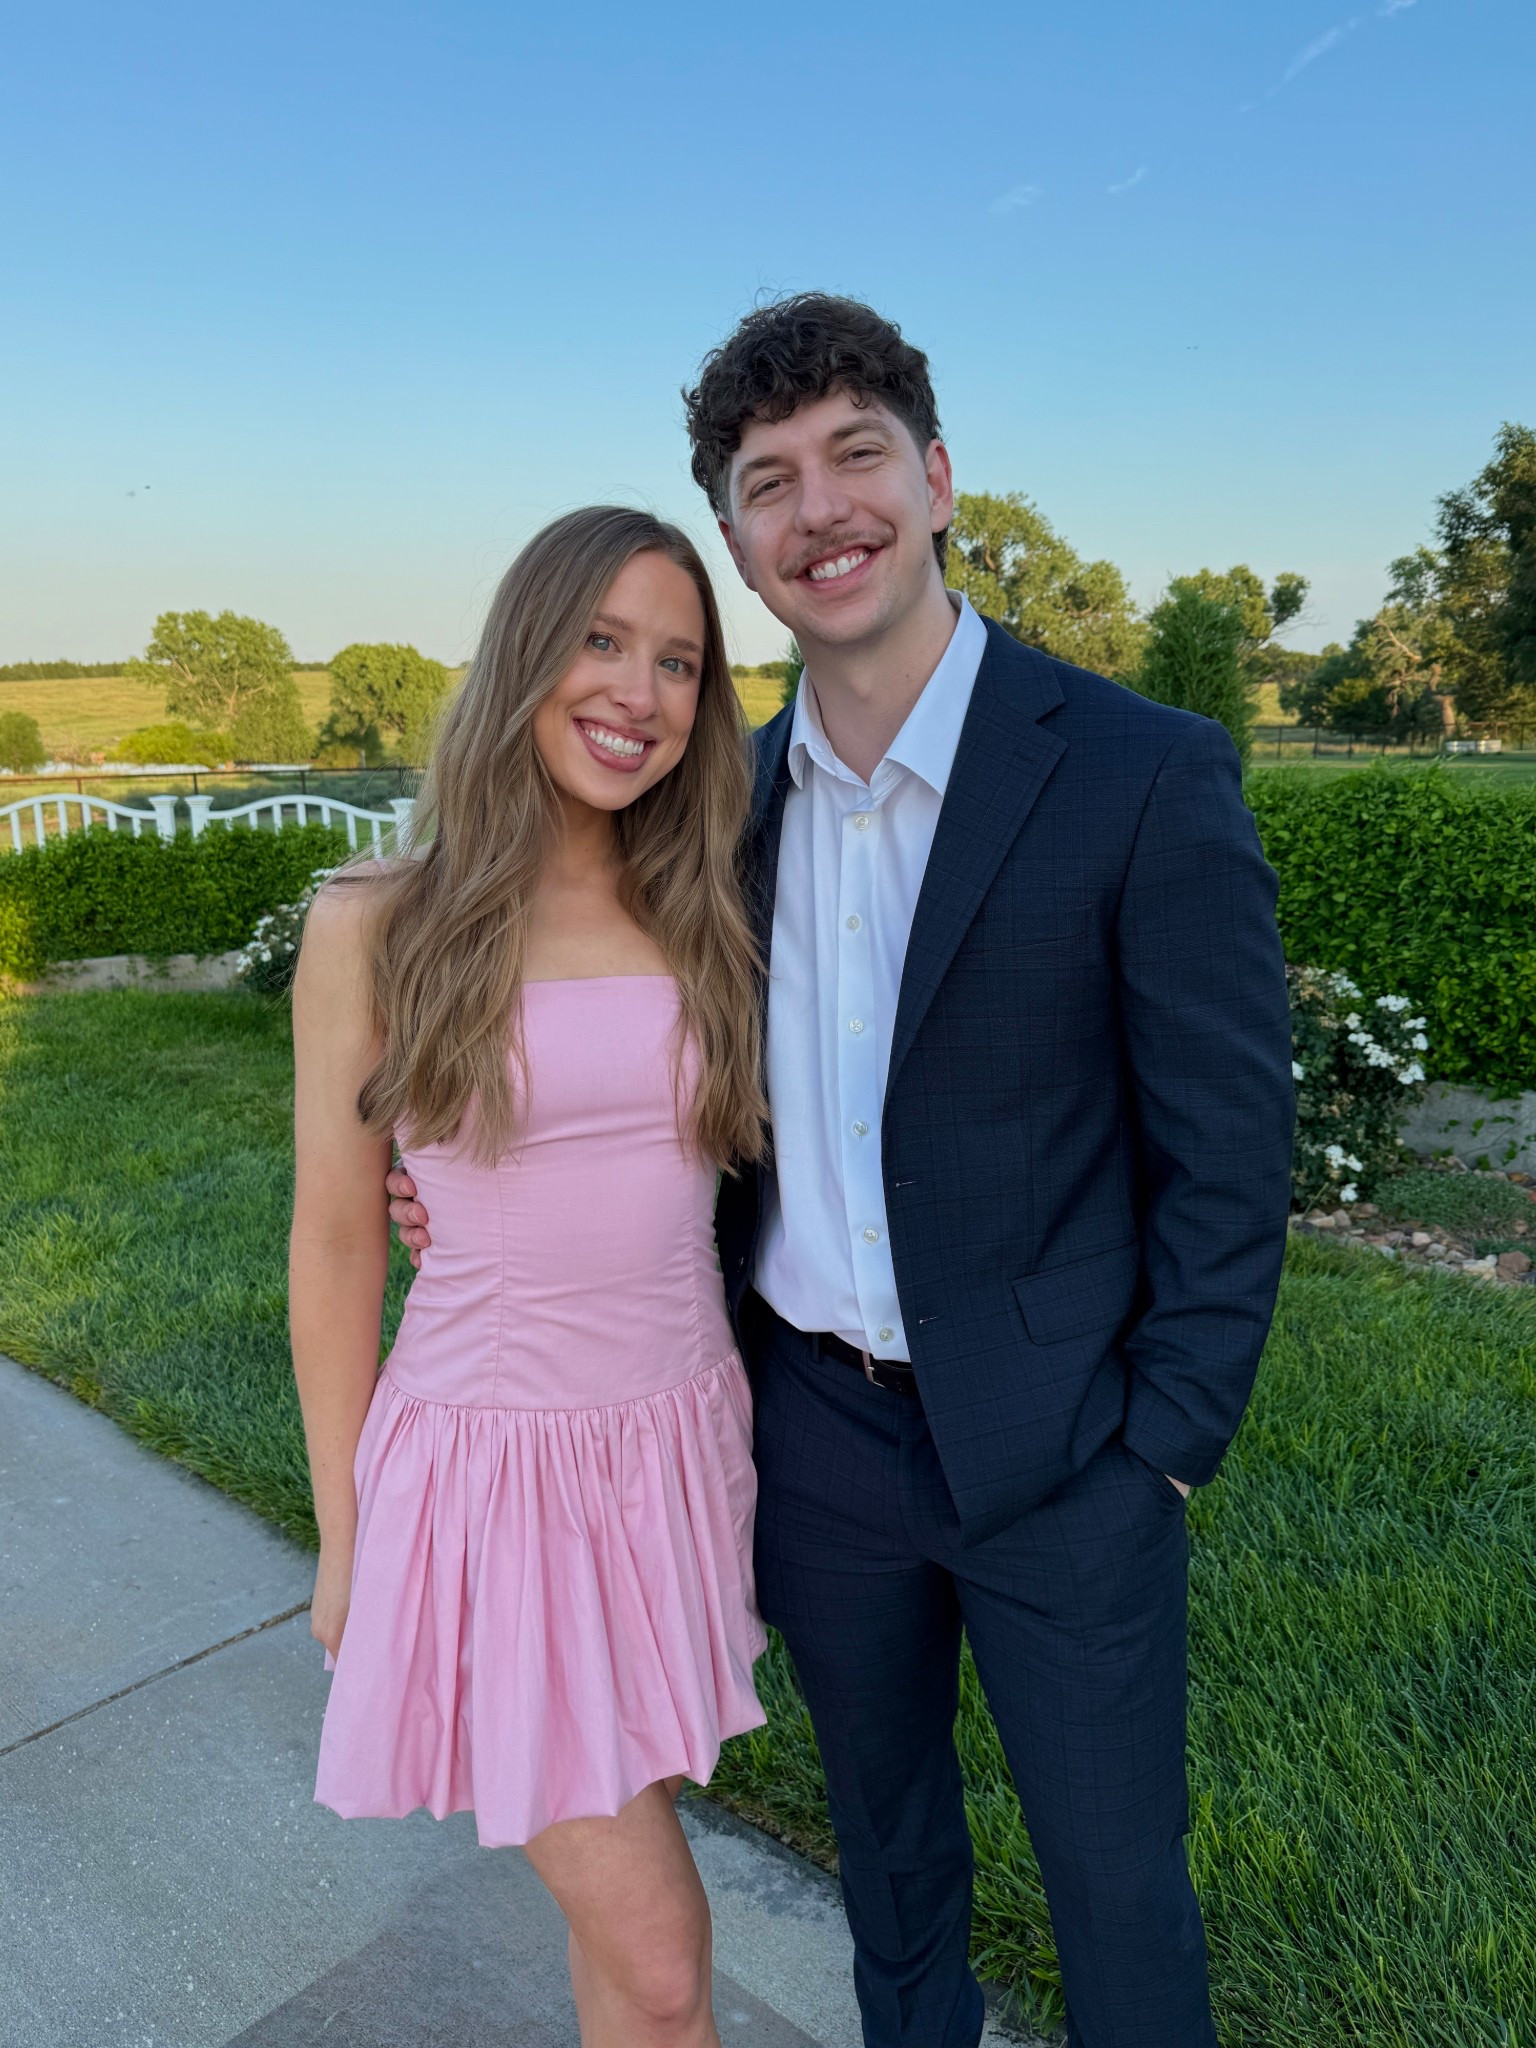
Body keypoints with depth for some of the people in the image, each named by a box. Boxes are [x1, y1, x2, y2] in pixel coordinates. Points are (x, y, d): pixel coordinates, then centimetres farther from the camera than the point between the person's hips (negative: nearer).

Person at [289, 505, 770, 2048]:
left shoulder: (699, 916, 2)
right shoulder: (376, 925, -9)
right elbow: (336, 1244, -3)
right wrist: (342, 1535, 3)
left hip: (680, 1445, 4)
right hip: (490, 1468, -3)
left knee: (612, 1880, 22)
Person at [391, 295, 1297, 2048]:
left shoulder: (1144, 775, -15)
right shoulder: (739, 791, 1)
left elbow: (1226, 1153, -11)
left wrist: (1161, 1445, -10)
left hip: (1053, 1444, -4)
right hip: (816, 1424, 5)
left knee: (1116, 1877, 16)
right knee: (884, 1827, 26)